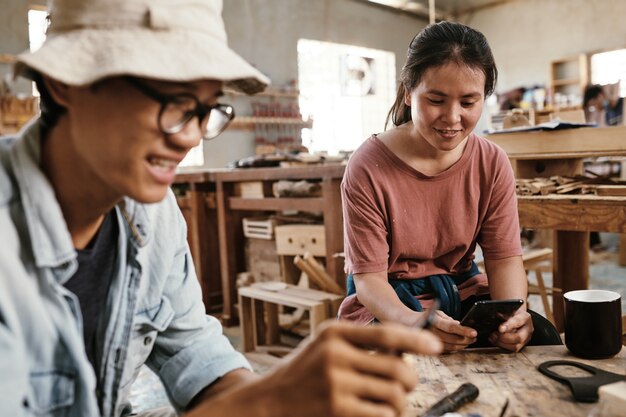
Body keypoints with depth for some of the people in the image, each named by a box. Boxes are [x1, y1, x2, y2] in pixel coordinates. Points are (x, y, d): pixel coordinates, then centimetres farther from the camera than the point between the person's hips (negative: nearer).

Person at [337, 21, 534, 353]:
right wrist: (413, 322, -39)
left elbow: (504, 256, -6)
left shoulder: (493, 163, -5)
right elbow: (368, 275, -18)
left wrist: (514, 312, -29)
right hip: (388, 302, -4)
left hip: (462, 290, 5)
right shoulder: (368, 168, -19)